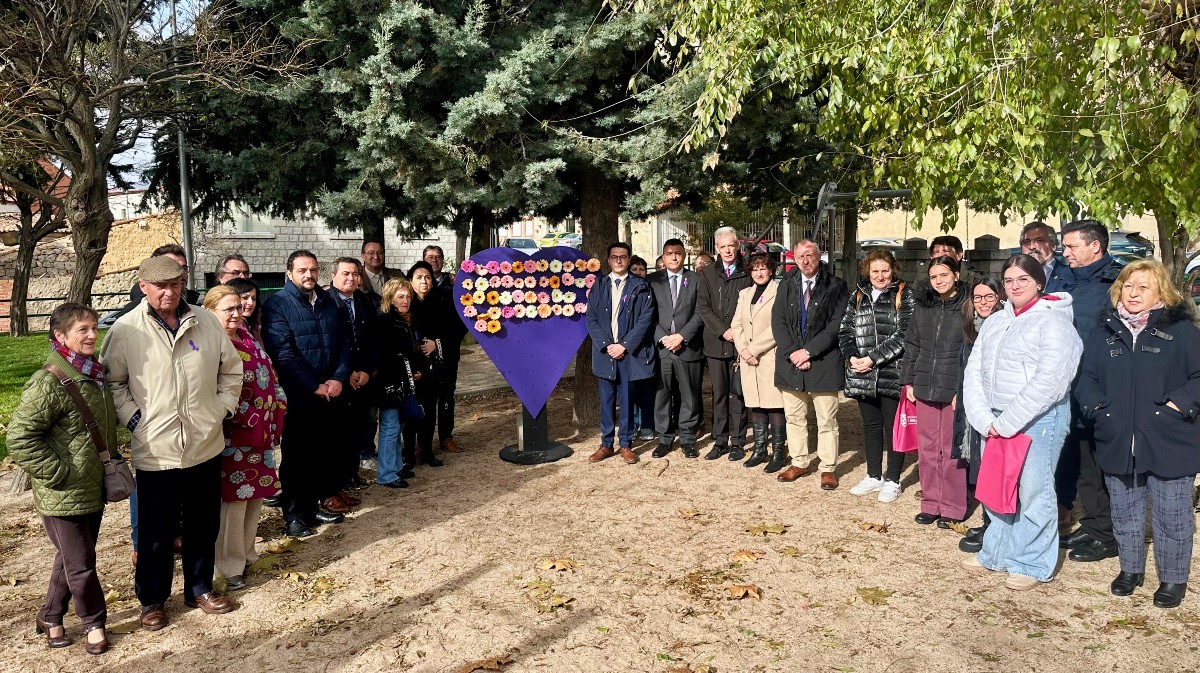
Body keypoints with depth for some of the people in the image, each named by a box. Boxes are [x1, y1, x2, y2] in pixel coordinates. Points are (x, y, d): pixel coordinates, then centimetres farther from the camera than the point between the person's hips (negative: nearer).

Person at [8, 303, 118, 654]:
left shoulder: (96, 376, 5)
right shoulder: (49, 382, -20)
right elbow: (19, 438, -20)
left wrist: (114, 460, 16)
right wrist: (57, 473, -18)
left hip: (94, 490, 8)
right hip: (63, 495, -8)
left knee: (71, 558, 21)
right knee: (81, 564, 6)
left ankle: (50, 616, 40)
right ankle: (94, 623, 25)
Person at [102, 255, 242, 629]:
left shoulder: (206, 322, 1)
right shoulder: (126, 329, -7)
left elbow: (232, 370, 10)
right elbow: (111, 382, 0)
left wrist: (222, 409, 2)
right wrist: (134, 418, -8)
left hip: (205, 446, 3)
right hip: (156, 451, -3)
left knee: (204, 525, 16)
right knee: (156, 532, 9)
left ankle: (200, 588, 35)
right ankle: (152, 599, 29)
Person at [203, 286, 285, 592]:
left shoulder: (247, 338, 11)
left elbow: (269, 375, 16)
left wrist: (276, 412, 8)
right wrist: (248, 418, -18)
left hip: (261, 430, 8)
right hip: (233, 434, -8)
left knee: (255, 495, 15)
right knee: (234, 498, 1)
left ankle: (245, 553, 30)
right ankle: (230, 567, 14)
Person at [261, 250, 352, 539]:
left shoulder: (328, 302, 11)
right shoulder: (277, 304, -7)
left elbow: (343, 342, 10)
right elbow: (283, 353, -16)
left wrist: (339, 377, -6)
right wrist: (314, 386, -15)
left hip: (330, 393, 5)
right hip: (297, 397, -5)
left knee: (324, 453, 11)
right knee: (297, 456, 3)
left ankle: (313, 505, 26)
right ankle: (293, 514, 15)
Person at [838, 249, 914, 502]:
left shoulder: (904, 295, -4)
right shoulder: (858, 295, 11)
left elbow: (903, 334, -13)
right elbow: (846, 330, 10)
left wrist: (873, 358, -17)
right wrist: (851, 356, -7)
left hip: (893, 374, -5)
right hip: (862, 375, 5)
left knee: (893, 427, 4)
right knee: (871, 426, 15)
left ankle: (892, 481, 17)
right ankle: (874, 476, 28)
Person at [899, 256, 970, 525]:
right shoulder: (922, 306, 9)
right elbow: (911, 345, 15)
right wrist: (908, 380, 10)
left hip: (955, 390, -5)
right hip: (924, 387, 5)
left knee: (951, 451, 2)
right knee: (927, 449, 10)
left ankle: (952, 507, 15)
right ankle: (931, 503, 22)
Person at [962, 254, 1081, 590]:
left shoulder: (1053, 321, -8)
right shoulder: (994, 322, 13)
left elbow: (1048, 380, -17)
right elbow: (974, 372, 8)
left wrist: (1009, 422, -16)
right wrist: (985, 419, -6)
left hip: (1039, 419, -6)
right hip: (996, 421, 6)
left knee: (1033, 492, 0)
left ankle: (1032, 564, 14)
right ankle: (996, 553, 28)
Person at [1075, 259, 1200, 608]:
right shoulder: (1105, 332, 9)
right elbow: (1086, 377, 12)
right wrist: (1096, 406, -4)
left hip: (1168, 444, -3)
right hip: (1118, 444, 4)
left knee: (1171, 517, 7)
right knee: (1125, 514, 16)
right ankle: (1131, 569, 33)